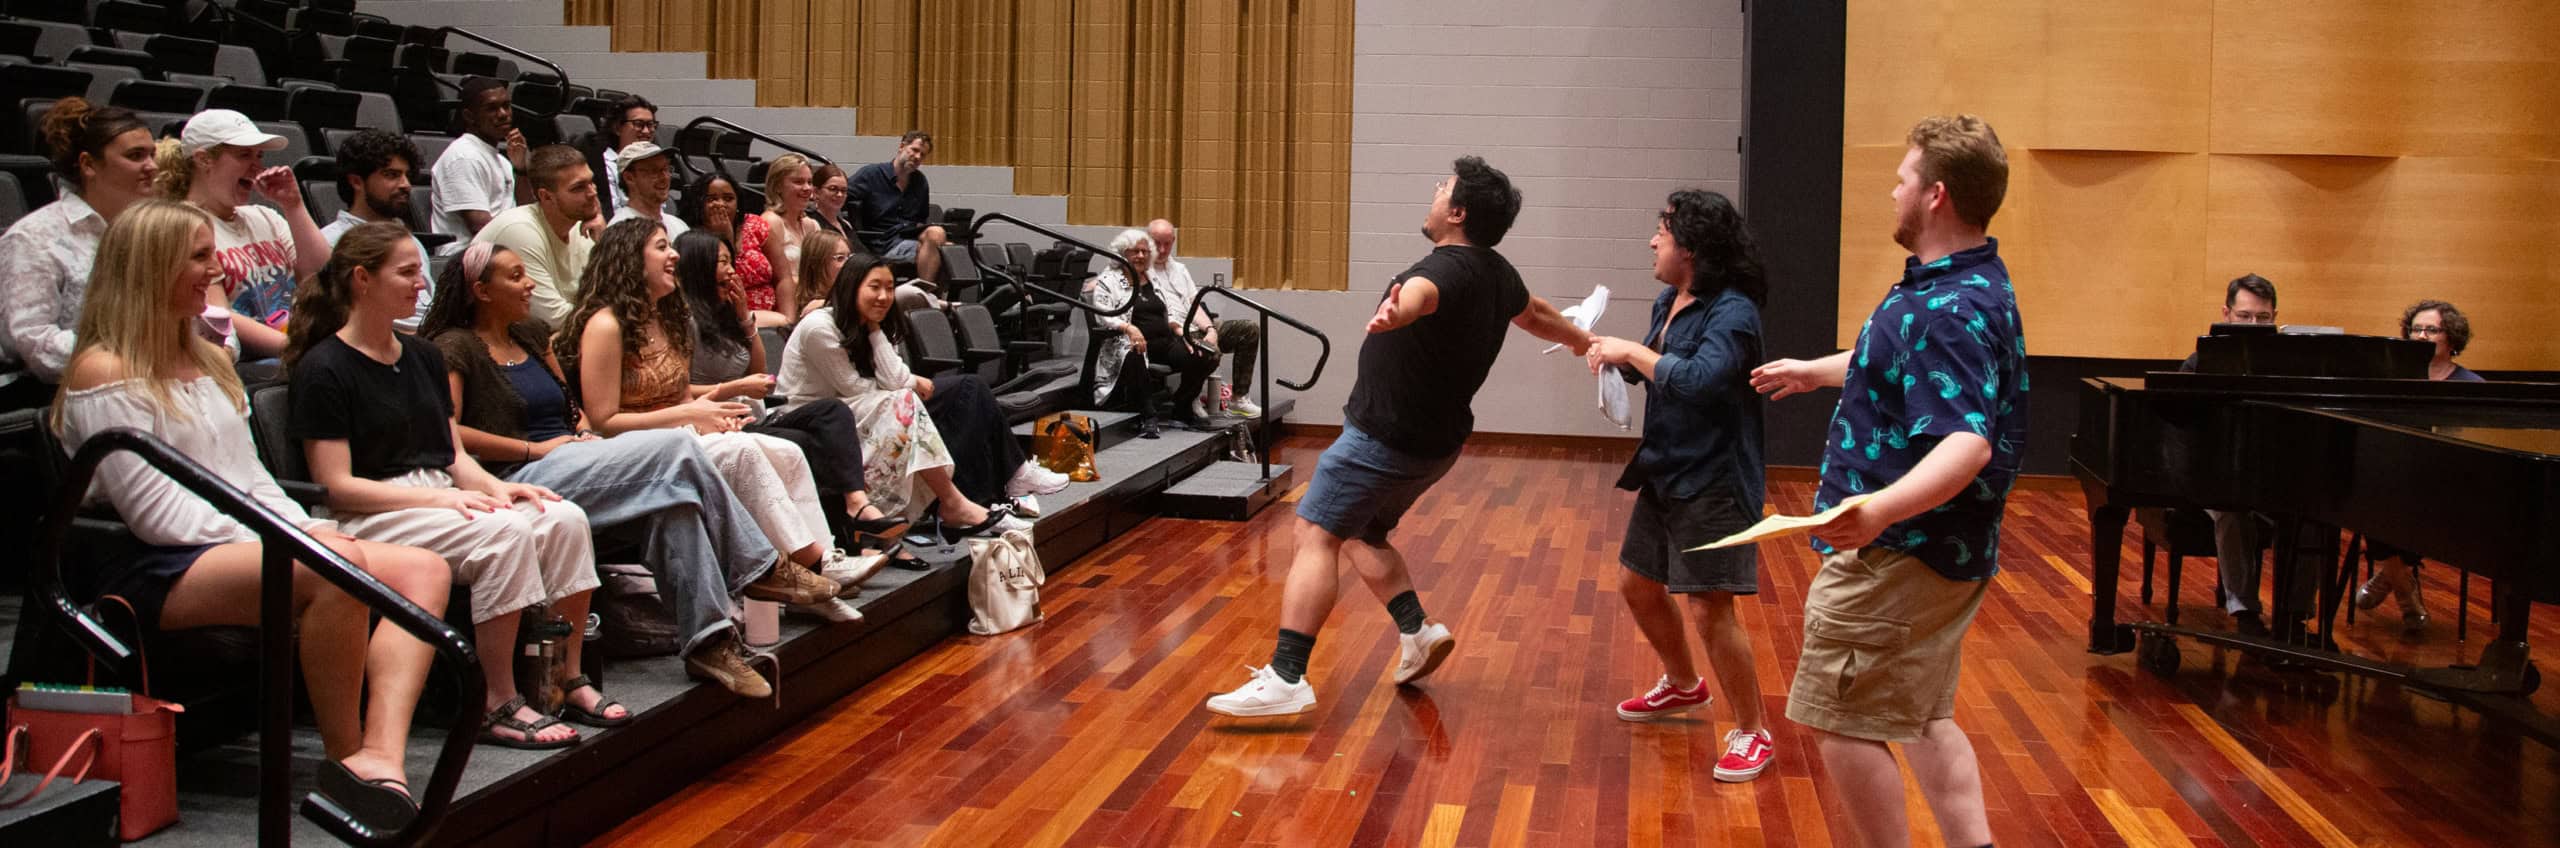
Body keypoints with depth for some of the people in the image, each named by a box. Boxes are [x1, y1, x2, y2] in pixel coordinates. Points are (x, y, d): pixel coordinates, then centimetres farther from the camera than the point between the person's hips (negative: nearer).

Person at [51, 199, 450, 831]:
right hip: (155, 574, -9)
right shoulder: (104, 373, -4)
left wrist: (309, 530, 0)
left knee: (425, 570, -14)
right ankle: (343, 758, -22)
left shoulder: (210, 362, 23)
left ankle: (381, 755, -34)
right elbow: (154, 513, -13)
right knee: (340, 565, -36)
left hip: (239, 546, 9)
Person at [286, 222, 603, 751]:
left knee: (565, 518, -18)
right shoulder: (325, 368, -6)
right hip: (372, 516, -7)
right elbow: (337, 486, -12)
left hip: (440, 498, 7)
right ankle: (498, 707, -25)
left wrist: (497, 487, -6)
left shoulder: (423, 356, 18)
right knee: (503, 535, -32)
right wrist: (441, 496, -20)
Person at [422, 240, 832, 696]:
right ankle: (762, 569, -17)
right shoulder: (456, 349, -1)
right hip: (522, 478, -8)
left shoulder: (531, 335, 23)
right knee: (675, 447, -25)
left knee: (672, 497, -23)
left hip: (573, 463, 8)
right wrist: (535, 449, -14)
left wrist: (588, 435, 6)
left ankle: (709, 641, -23)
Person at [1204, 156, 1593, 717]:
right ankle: (1416, 632, 13)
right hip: (1435, 441, 10)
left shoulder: (1450, 267, -22)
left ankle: (1286, 680, -23)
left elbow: (1422, 292, -48)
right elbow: (1535, 314, 28)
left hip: (1385, 436, -10)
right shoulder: (1497, 272, 7)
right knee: (1364, 533, 25)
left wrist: (1396, 310, -71)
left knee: (1316, 535, -14)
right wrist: (1583, 341, 48)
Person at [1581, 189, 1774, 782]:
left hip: (1714, 483, -9)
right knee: (1637, 584, 19)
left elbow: (1698, 379, -34)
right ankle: (1684, 686, 42)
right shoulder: (1668, 303, 7)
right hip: (1663, 475, 9)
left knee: (1710, 606, -10)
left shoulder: (1732, 312, -20)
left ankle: (1752, 733, 6)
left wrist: (1633, 352, -23)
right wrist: (1616, 355, 2)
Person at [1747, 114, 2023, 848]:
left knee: (1842, 723, -1)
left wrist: (1882, 507, -54)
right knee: (1923, 717, 20)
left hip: (1898, 557, -11)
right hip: (1944, 554, 11)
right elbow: (1898, 365, 29)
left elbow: (1967, 444, -38)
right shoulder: (1968, 287, 9)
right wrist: (1814, 371, 44)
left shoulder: (1948, 310, -25)